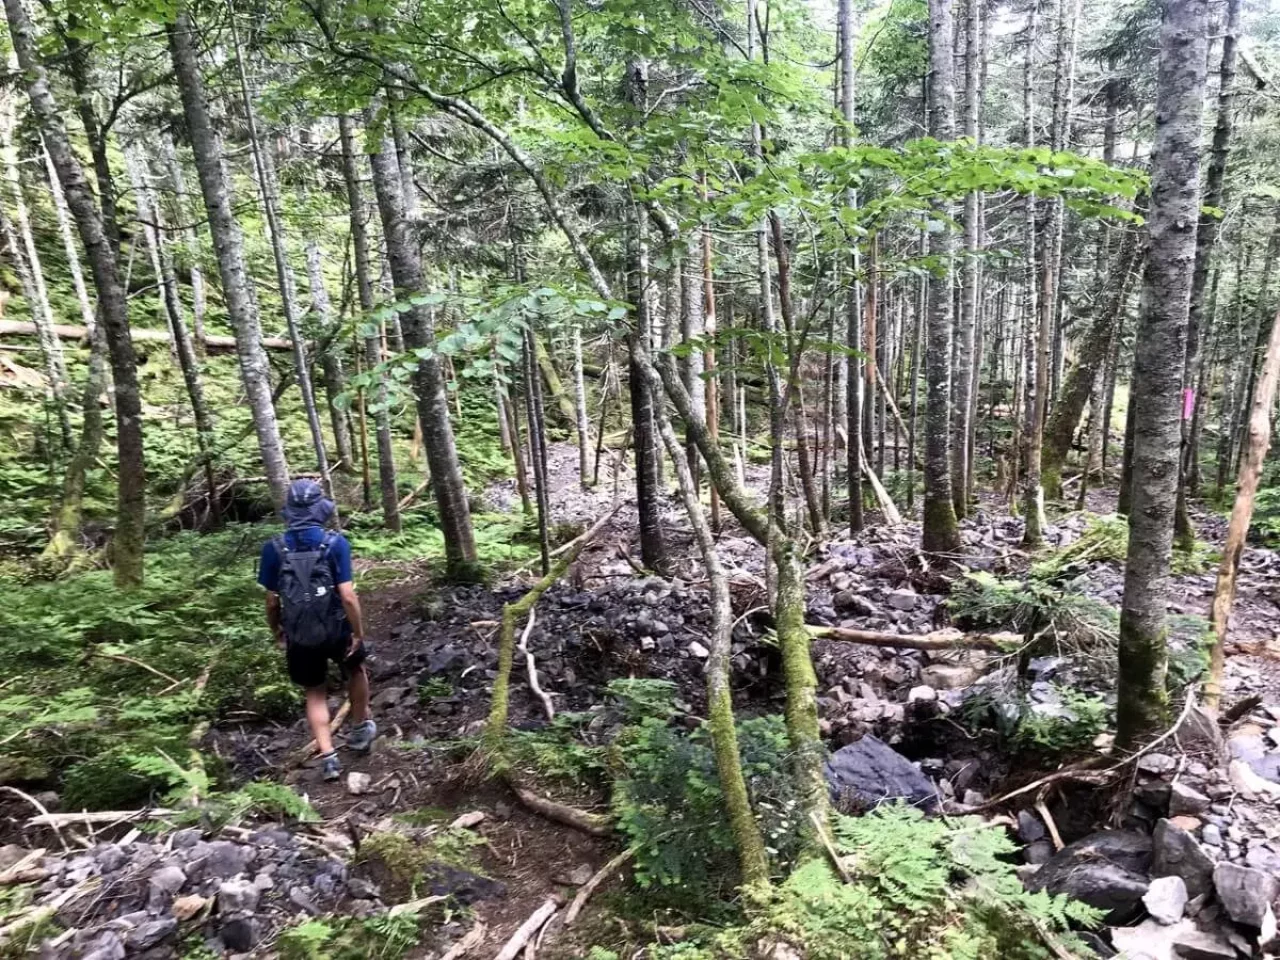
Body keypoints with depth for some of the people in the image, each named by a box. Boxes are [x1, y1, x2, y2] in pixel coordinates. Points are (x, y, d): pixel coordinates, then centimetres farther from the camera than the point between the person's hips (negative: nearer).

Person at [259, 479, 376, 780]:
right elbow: (348, 596, -19)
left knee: (315, 693, 19)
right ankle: (361, 729, 40)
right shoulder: (335, 543, -16)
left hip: (300, 635, 1)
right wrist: (359, 632, -9)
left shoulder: (273, 549, -9)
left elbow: (272, 600, -2)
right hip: (336, 629, -1)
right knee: (355, 669, 28)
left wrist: (277, 632, 14)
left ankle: (328, 757, 14)